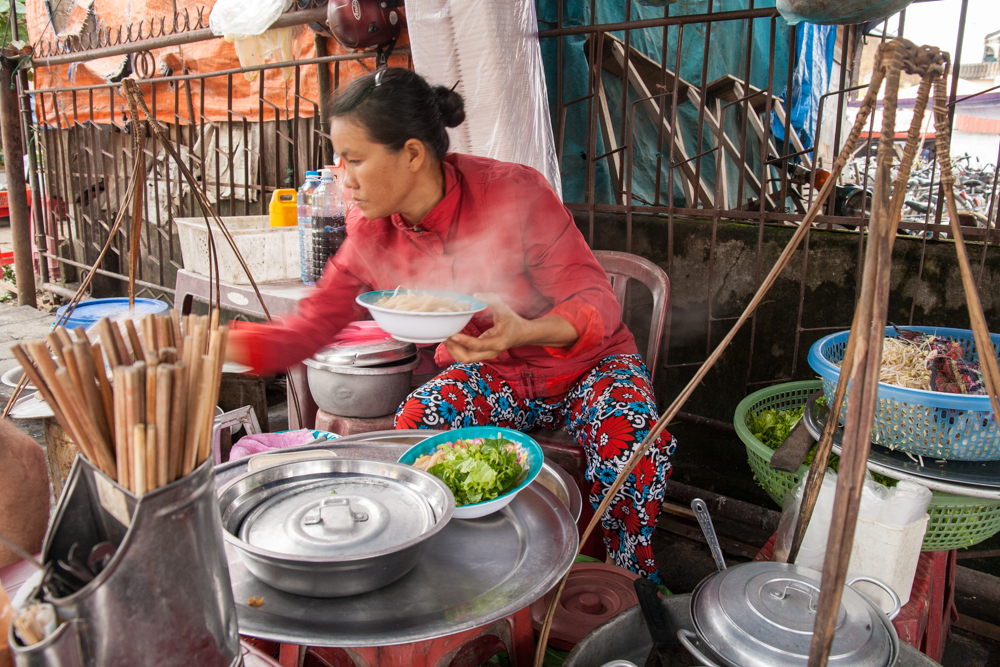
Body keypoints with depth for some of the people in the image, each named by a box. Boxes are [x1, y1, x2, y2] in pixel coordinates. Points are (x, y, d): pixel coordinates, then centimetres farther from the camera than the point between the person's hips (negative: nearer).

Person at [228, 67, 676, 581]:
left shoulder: (515, 192, -24)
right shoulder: (372, 231, -9)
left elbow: (595, 302, -23)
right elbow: (312, 324, -2)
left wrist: (524, 331, -44)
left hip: (585, 361, -3)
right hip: (486, 373, 4)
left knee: (632, 441, -32)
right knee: (412, 429, -26)